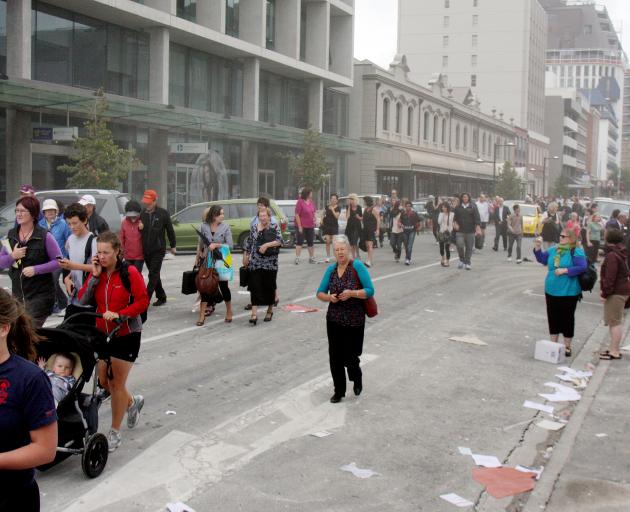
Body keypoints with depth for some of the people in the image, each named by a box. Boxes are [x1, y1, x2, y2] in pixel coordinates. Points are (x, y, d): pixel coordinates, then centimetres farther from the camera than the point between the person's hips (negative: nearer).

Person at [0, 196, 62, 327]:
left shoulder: (44, 236, -7)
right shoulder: (11, 235, 9)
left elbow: (58, 261, -8)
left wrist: (36, 269, -17)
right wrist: (12, 256, -9)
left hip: (40, 295, -5)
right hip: (17, 293, 5)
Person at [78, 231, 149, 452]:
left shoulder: (129, 272, -13)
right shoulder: (96, 272, 2)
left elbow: (142, 302, -14)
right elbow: (83, 301, -5)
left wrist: (119, 315, -24)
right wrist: (94, 276, -13)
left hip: (126, 334, -5)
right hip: (102, 333, 6)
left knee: (117, 383, 0)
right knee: (103, 381, 10)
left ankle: (115, 432, 14)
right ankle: (132, 402, 40)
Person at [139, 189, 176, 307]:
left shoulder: (163, 213, -5)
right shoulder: (142, 214, 5)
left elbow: (170, 230, 2)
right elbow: (139, 229, 14)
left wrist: (173, 246, 6)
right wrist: (139, 227, -10)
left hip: (158, 250, -5)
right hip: (146, 250, 5)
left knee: (153, 275, -9)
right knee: (154, 275, 13)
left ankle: (146, 299, -12)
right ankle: (161, 297, 25)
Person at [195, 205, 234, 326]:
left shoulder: (225, 226, -7)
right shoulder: (204, 226, 0)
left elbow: (230, 244, -7)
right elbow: (201, 244, 11)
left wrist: (217, 245, -18)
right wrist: (198, 259, 15)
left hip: (221, 260, -2)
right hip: (207, 260, 2)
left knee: (223, 286, 6)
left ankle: (229, 312, 24)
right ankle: (202, 315, 5)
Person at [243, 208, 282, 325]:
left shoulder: (274, 227, 0)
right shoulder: (254, 228, 9)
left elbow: (280, 241, -12)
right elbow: (248, 244, 15)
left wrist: (267, 245, -21)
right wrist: (245, 257, 11)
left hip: (270, 263, -1)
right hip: (255, 264, 2)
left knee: (269, 287, 7)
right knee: (255, 287, -6)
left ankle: (270, 311, 26)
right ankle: (254, 313, -9)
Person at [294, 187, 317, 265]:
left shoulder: (311, 202, 8)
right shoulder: (300, 202, -12)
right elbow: (297, 215, -15)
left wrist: (314, 219, 5)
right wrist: (299, 226, -17)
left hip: (310, 226, 7)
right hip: (302, 226, -7)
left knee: (311, 242, 12)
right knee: (300, 242, -6)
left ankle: (311, 258, 22)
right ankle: (297, 258, -6)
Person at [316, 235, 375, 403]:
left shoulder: (357, 266, -9)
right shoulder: (331, 269, 4)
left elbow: (370, 290, -12)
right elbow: (320, 293, 8)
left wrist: (351, 293, -23)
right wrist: (329, 297, -13)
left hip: (354, 321, -4)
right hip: (334, 320, 4)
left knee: (350, 356, 1)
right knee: (335, 356, 5)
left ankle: (357, 379, 33)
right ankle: (339, 390, 21)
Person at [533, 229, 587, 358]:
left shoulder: (576, 252, -13)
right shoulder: (554, 249, 7)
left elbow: (582, 267, -20)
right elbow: (542, 259, 13)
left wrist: (565, 270, -23)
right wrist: (538, 248, -2)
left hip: (568, 292, -6)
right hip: (552, 291, 6)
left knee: (567, 318, 4)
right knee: (553, 318, 12)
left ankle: (567, 346, 16)